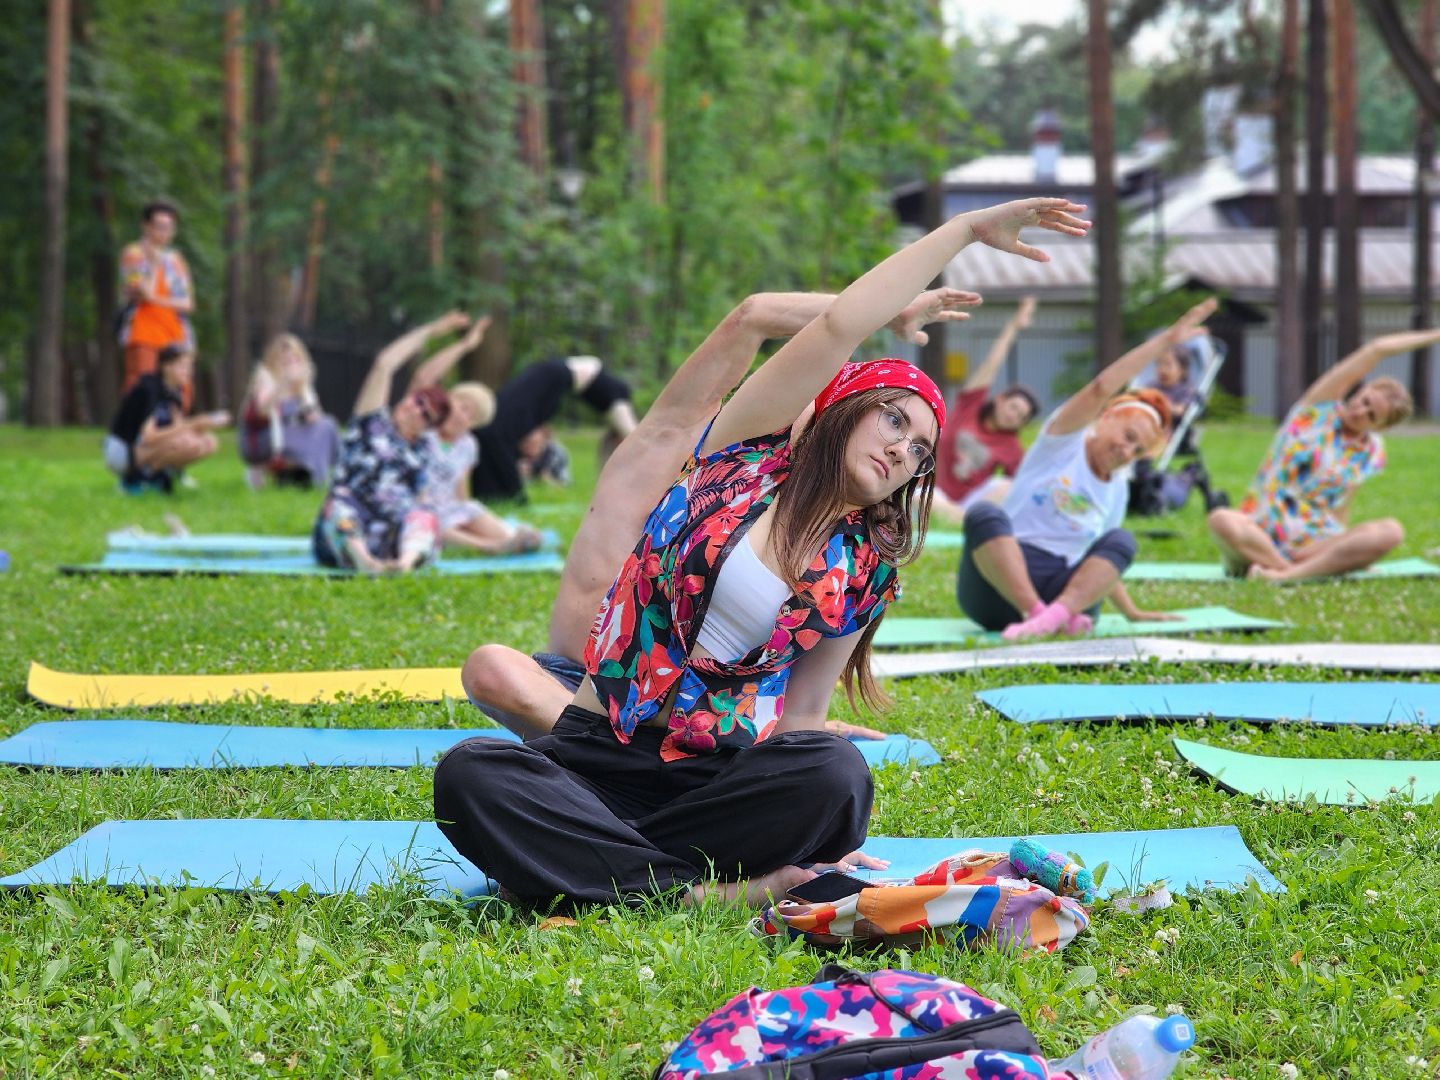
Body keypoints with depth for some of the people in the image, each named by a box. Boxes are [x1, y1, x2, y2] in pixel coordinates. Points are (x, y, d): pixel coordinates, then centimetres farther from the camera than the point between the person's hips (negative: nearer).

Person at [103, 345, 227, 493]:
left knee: (209, 443, -5)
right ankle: (137, 477, -14)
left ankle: (155, 474, 2)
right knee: (187, 443, -31)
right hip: (121, 452, -9)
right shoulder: (148, 388, -21)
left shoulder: (173, 392, 6)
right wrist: (190, 426, -31)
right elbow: (148, 436, -31)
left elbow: (177, 428, 1)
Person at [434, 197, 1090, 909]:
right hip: (599, 752, -2)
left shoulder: (865, 571, 13)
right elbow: (840, 326, -7)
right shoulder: (745, 453, 5)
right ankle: (711, 892, -32)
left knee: (836, 776, -33)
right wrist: (966, 228, -4)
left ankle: (591, 864, -22)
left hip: (725, 771, 2)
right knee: (468, 774, -33)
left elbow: (804, 707, 9)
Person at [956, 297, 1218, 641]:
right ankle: (1038, 613, -51)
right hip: (997, 583, -4)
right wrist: (1166, 339, -14)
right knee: (984, 514, -34)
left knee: (1122, 540, -20)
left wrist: (1131, 612, 20)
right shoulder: (1065, 440, 6)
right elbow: (1101, 388, -11)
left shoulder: (1118, 488, 22)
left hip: (1062, 587, 4)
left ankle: (1058, 613, -46)